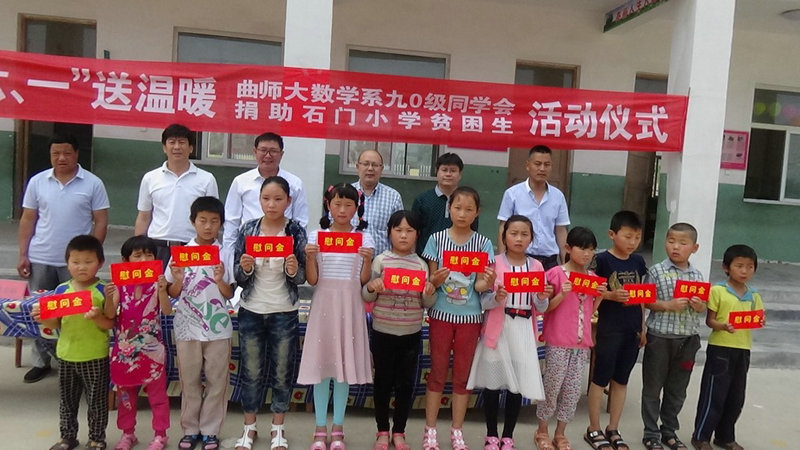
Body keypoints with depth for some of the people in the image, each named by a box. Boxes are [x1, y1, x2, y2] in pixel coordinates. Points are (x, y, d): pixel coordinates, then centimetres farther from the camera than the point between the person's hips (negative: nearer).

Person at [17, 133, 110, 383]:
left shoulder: (93, 184, -3)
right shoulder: (37, 181, 5)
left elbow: (101, 222, -3)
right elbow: (27, 220, 8)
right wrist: (23, 255, 3)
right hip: (40, 260, 3)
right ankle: (41, 361, 25)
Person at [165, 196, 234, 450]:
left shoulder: (226, 255, -2)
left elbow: (230, 294, 0)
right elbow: (173, 294, 3)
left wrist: (220, 280, -18)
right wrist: (178, 279, -17)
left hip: (218, 328, 0)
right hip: (188, 328, 0)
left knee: (216, 382, 7)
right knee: (189, 382, 12)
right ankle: (190, 429, 27)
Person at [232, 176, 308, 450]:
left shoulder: (296, 231, -6)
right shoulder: (248, 229, -3)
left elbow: (302, 278, -6)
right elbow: (238, 276, -1)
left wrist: (294, 271, -27)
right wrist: (245, 268, -23)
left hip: (284, 313, -1)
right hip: (251, 311, 1)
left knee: (282, 372, 10)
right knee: (251, 371, 11)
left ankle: (278, 428, 27)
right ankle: (249, 427, 28)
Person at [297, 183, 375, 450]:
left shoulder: (364, 239, 2)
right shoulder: (316, 236, 1)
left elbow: (364, 282, 1)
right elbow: (312, 280, 0)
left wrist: (367, 260, -15)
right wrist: (310, 257, -16)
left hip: (349, 307, 0)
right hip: (323, 305, 0)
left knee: (344, 366, 7)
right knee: (321, 365, 5)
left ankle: (337, 428, 22)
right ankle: (320, 428, 20)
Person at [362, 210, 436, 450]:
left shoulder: (421, 264, 1)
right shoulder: (381, 260, -4)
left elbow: (426, 304, 4)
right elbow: (367, 297, -2)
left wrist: (430, 293, -17)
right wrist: (371, 287, -23)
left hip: (411, 334, 2)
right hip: (383, 332, -1)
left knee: (406, 384, 10)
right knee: (383, 381, 10)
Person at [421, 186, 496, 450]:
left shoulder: (483, 243, -2)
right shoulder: (437, 239, -3)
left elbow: (479, 285, -4)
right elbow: (430, 281, -1)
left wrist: (487, 282, -26)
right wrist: (437, 278, -23)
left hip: (470, 316, 1)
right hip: (441, 314, -1)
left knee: (463, 374, 11)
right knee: (437, 372, 8)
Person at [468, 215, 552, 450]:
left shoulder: (537, 267, 5)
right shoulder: (493, 263, -3)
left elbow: (540, 309, 6)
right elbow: (483, 302, -6)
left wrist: (542, 299, -15)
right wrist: (496, 297, -26)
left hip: (523, 331, 2)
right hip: (497, 329, -2)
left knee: (517, 385, 7)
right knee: (493, 382, 5)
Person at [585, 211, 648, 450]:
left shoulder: (638, 261, 7)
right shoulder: (603, 260, -9)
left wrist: (643, 327, 10)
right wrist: (612, 295, -24)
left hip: (633, 329, 5)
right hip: (609, 328, -5)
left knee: (621, 379, 13)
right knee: (600, 378, 4)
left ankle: (613, 429, 26)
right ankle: (594, 429, 17)